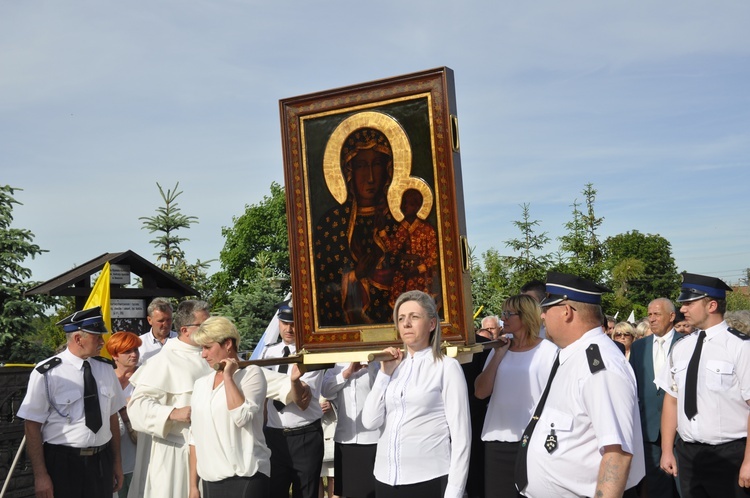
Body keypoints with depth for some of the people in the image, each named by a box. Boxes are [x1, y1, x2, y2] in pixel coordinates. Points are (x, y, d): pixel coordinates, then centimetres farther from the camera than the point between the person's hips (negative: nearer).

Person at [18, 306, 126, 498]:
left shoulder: (106, 369, 2)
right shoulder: (46, 373, -12)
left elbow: (112, 417, 7)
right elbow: (32, 426, -10)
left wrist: (117, 462, 10)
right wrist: (40, 475, -11)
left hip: (102, 461, 4)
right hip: (62, 463, -4)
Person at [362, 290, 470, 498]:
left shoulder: (447, 366, -5)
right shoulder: (394, 366, 8)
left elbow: (461, 436, -7)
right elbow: (370, 422, 1)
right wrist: (385, 373, -5)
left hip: (429, 479, -5)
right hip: (385, 478, 5)